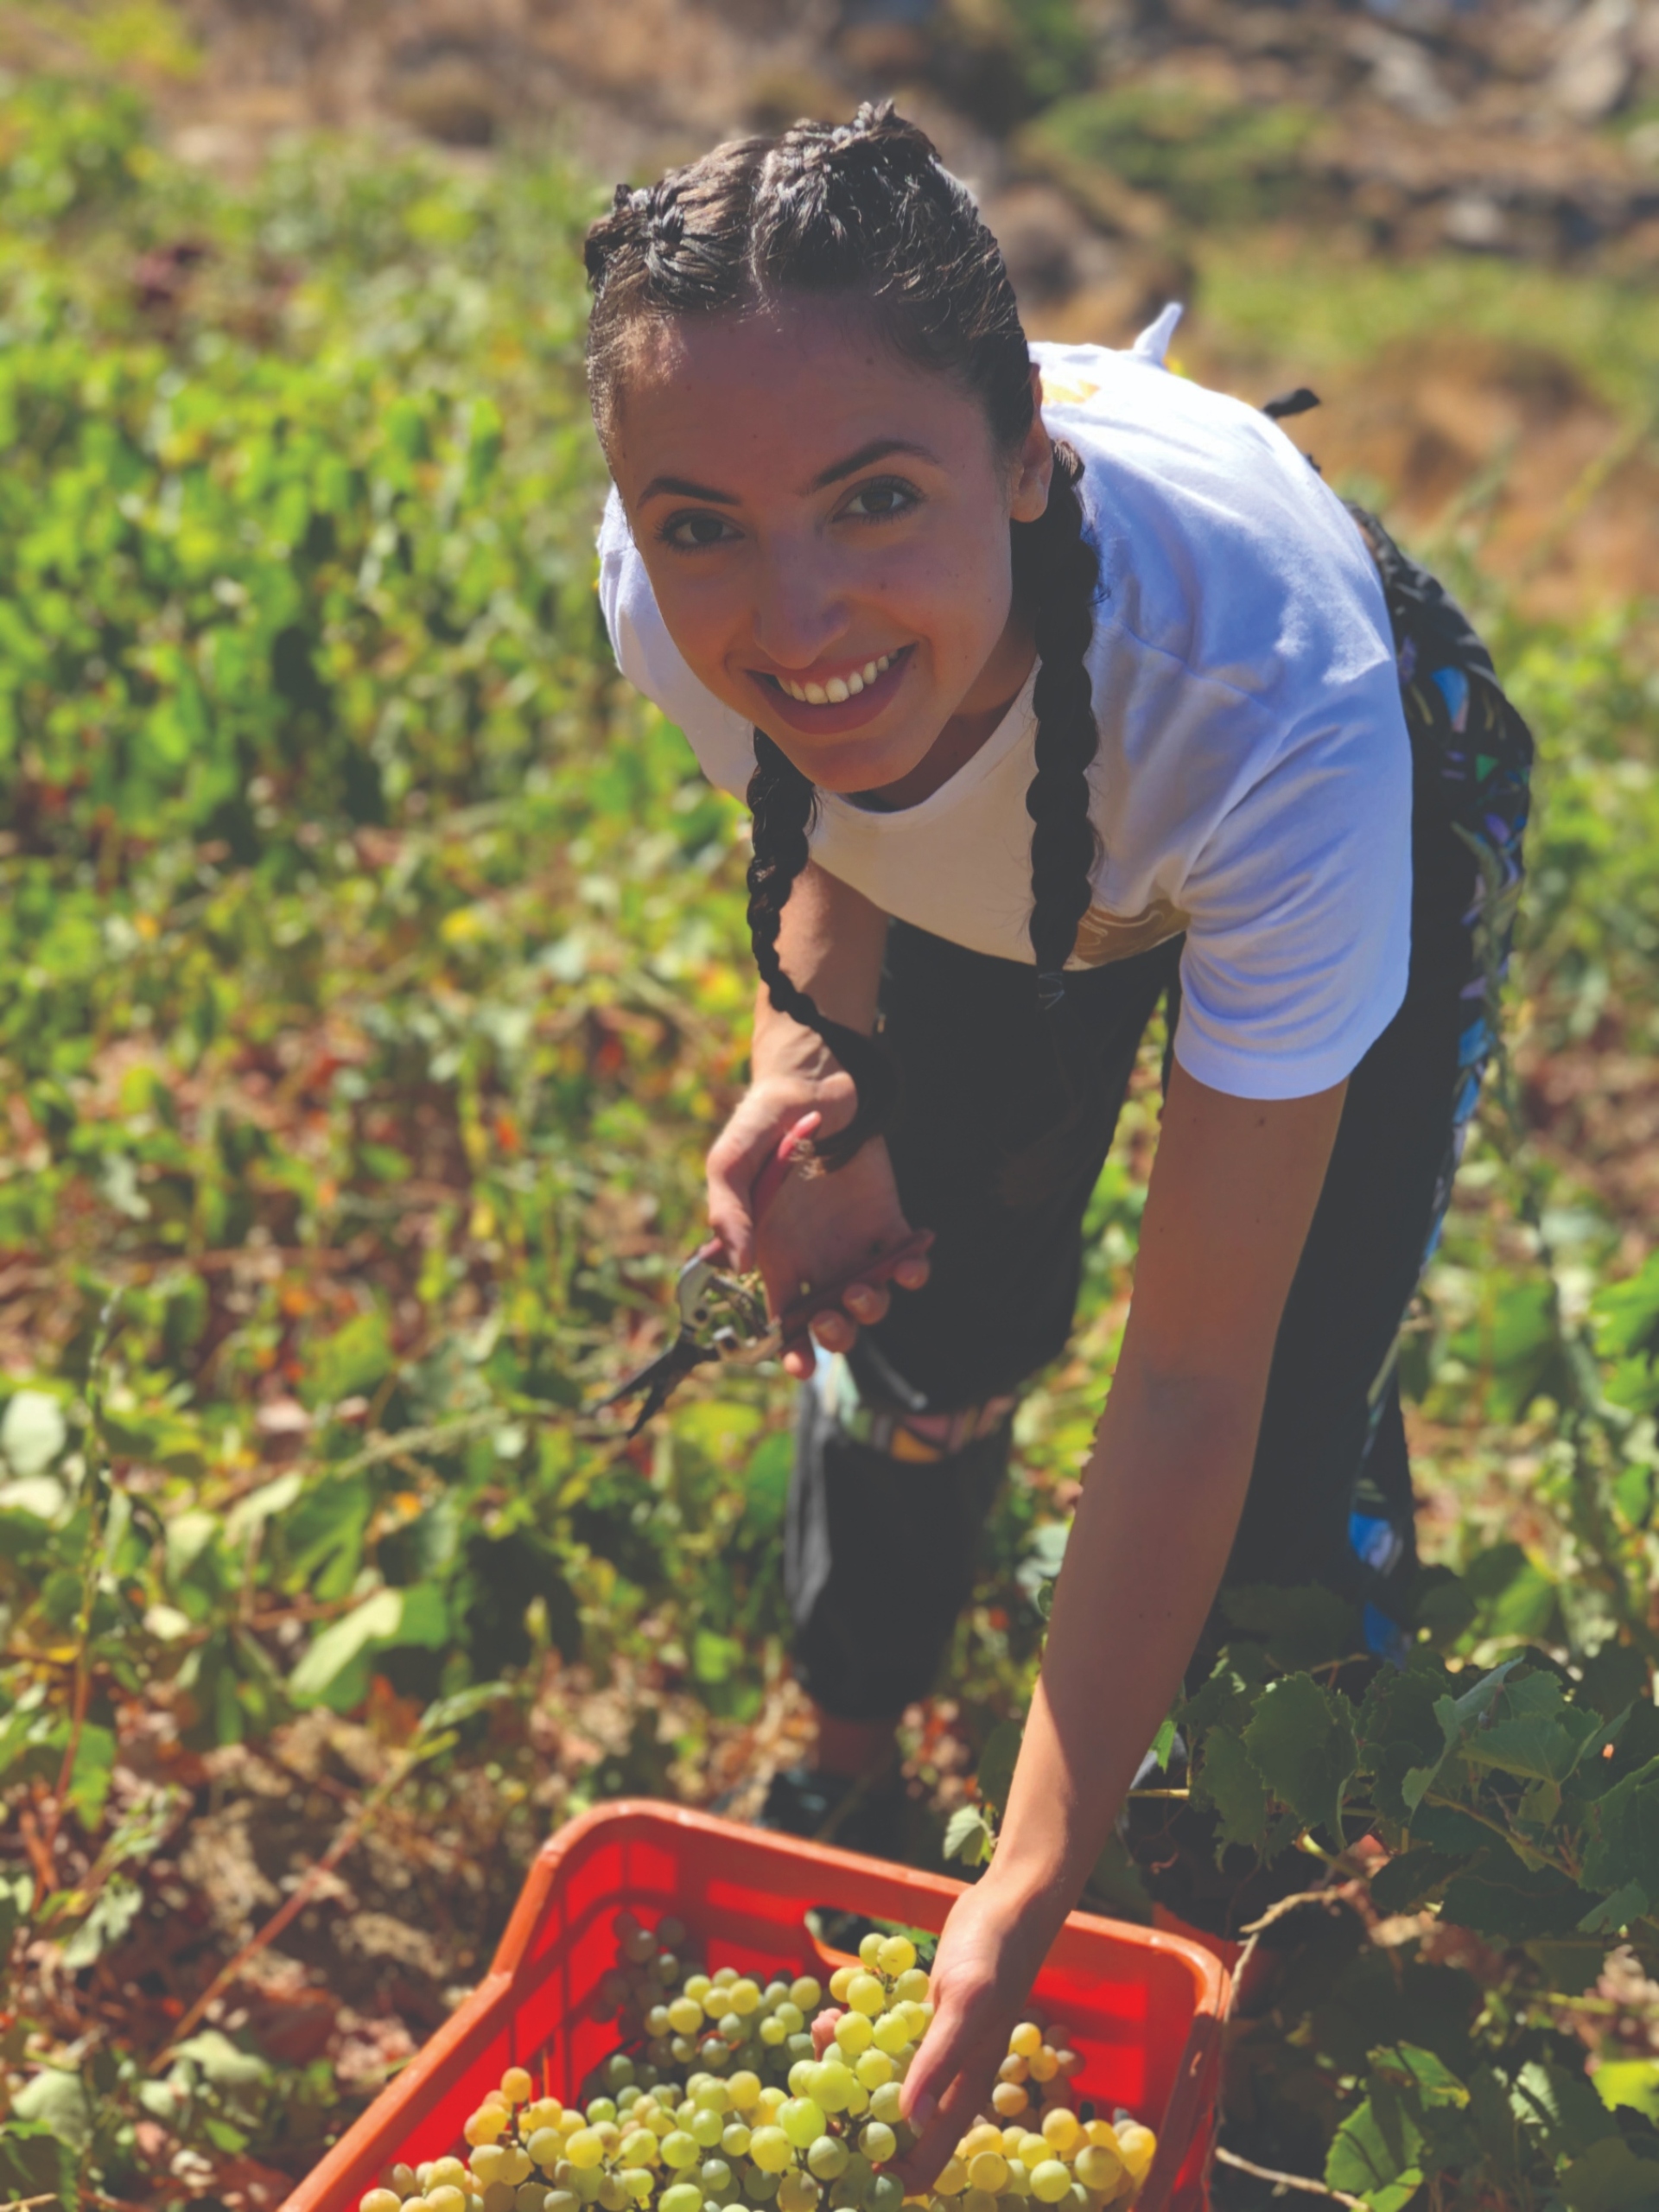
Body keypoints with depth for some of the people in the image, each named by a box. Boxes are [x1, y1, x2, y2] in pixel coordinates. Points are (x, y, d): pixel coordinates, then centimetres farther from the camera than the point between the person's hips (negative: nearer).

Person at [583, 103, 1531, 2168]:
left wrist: (1025, 1908, -33)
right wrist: (808, 1041, -27)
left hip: (1384, 836, -3)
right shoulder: (680, 599, -35)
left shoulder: (1278, 701, -47)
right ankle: (841, 1767, 35)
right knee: (916, 1319, 4)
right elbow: (819, 794, -7)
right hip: (981, 878, 3)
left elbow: (1188, 1385, -39)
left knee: (1291, 1432, -10)